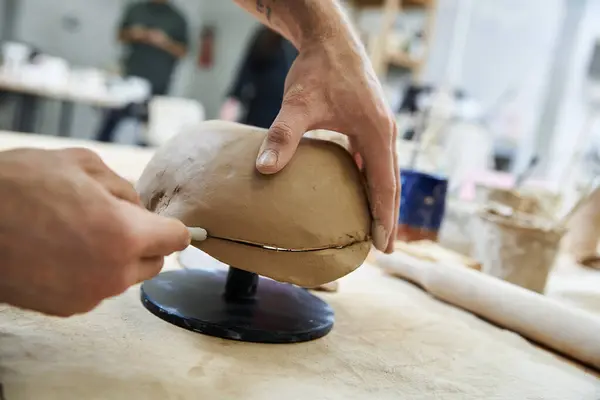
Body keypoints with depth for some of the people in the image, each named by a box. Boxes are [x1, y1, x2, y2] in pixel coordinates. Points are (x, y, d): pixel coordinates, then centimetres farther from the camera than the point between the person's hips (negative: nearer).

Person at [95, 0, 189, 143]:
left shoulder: (177, 18, 3)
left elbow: (182, 51, 1)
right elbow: (121, 35, 17)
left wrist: (165, 42, -17)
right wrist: (131, 34, -6)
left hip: (156, 84, -2)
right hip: (130, 76, 2)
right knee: (114, 117, 2)